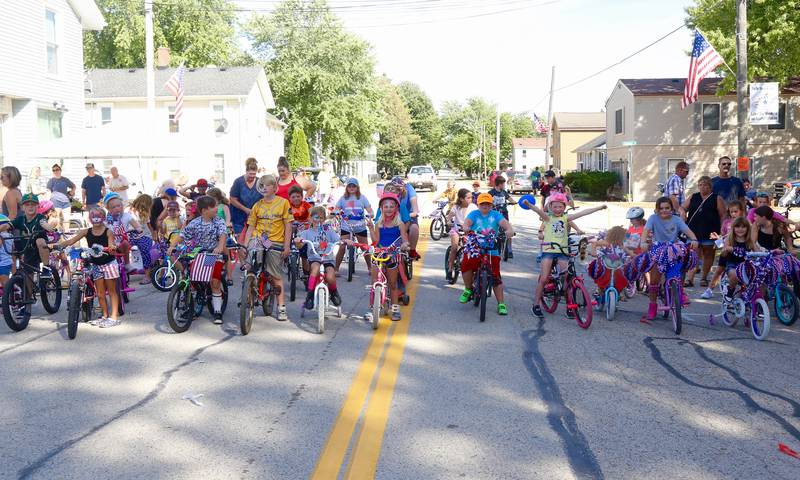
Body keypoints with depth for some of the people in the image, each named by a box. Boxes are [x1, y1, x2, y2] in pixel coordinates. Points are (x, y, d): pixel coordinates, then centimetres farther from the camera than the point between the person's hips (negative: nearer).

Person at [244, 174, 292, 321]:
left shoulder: (283, 202, 0)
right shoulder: (257, 206, 8)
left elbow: (288, 225, -1)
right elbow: (251, 227, 8)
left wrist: (287, 246, -6)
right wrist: (245, 245, -1)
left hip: (275, 243, -2)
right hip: (258, 239, 2)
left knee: (277, 276, 4)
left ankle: (281, 307, 14)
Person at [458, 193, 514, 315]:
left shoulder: (495, 215, 7)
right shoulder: (474, 214, 6)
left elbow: (504, 222, -9)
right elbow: (467, 222, -12)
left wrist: (509, 229, -32)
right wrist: (466, 228, -36)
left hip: (491, 250, 1)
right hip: (474, 248, 0)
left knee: (496, 277, -2)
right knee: (466, 264, -26)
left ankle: (501, 304, 8)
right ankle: (468, 290, 2)